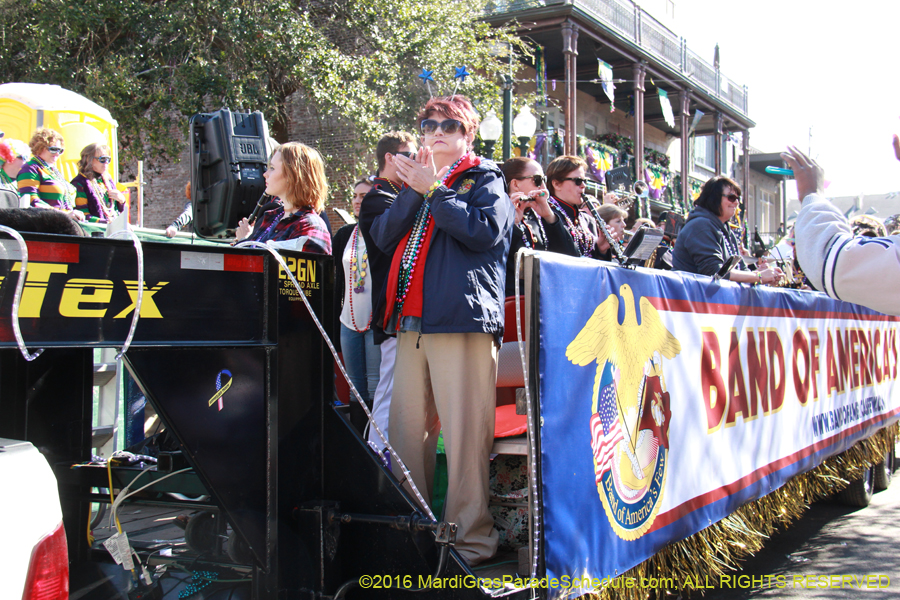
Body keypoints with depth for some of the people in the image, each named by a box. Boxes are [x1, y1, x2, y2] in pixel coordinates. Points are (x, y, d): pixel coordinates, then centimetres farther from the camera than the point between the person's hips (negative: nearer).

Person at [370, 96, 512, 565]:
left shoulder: (485, 179, 8)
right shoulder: (417, 181, 25)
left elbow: (485, 230, -11)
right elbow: (384, 236, 11)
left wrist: (433, 190, -7)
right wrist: (414, 191, -2)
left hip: (462, 316, -6)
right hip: (412, 322, 6)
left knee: (464, 431, -8)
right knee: (406, 428, 8)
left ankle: (469, 537, 0)